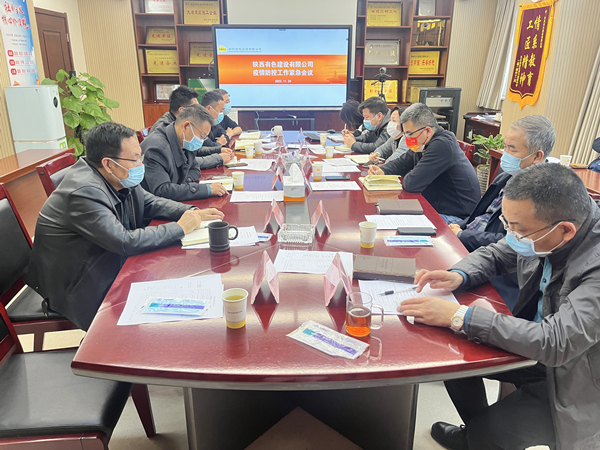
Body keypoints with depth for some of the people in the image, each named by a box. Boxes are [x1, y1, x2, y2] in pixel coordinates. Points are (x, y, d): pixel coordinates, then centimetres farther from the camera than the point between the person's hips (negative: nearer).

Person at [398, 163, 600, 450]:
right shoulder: (539, 226, -14)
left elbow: (556, 343, -39)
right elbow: (494, 255, 3)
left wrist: (459, 316, -36)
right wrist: (459, 276, -18)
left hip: (573, 378, -6)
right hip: (538, 345, 7)